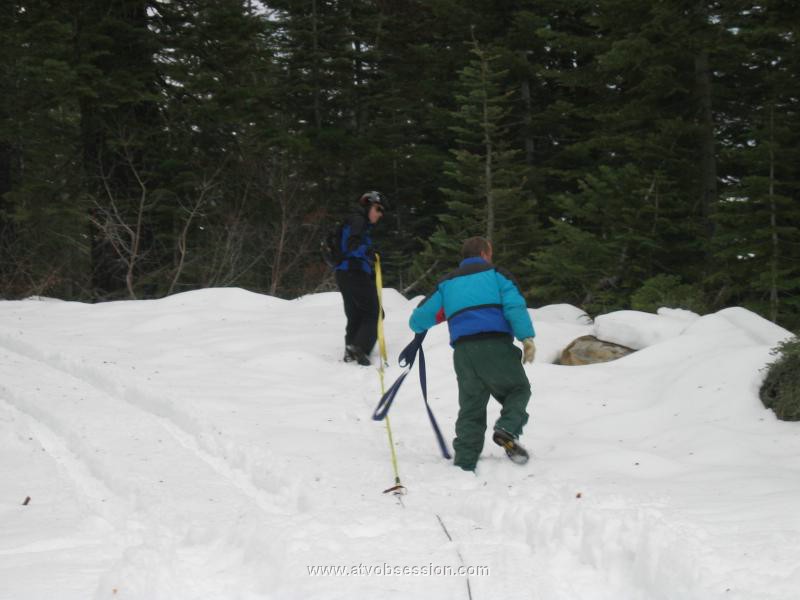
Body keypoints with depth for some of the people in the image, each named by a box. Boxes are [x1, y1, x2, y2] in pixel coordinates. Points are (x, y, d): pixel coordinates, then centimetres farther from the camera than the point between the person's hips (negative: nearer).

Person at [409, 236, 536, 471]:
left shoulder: (447, 283, 23)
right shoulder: (495, 274, 14)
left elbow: (419, 321, 18)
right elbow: (514, 306, -4)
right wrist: (527, 337, -10)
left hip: (463, 351, 3)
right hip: (496, 345, -3)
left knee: (471, 407, 10)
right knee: (518, 389, 14)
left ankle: (465, 460, 1)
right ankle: (507, 429, -12)